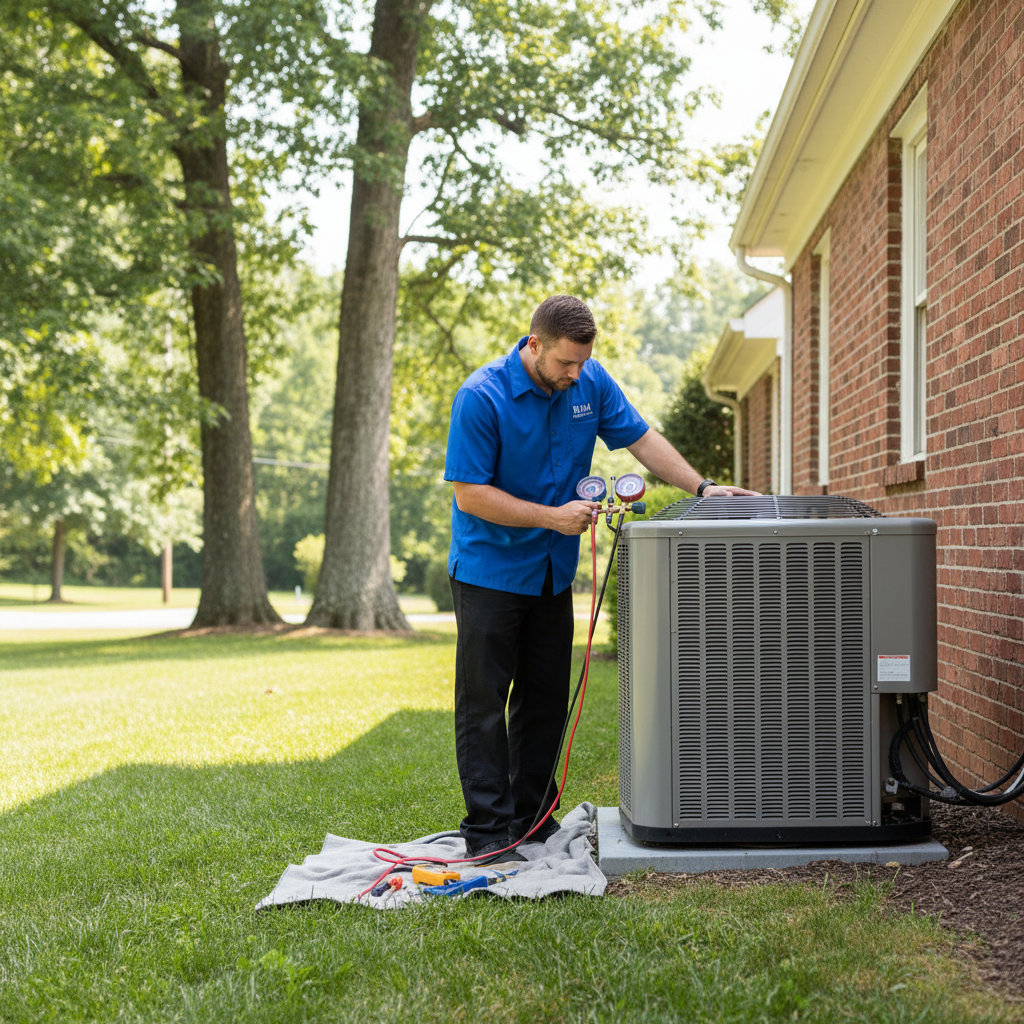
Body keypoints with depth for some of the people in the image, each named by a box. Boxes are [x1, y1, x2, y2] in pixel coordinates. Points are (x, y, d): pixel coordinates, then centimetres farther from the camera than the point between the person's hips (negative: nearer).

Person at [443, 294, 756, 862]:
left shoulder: (591, 382, -2)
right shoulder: (482, 396, -19)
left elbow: (641, 438, 6)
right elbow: (471, 495, -19)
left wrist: (703, 486, -5)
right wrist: (553, 517, -21)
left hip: (553, 570, 6)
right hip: (490, 570, -6)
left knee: (546, 701, 10)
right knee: (484, 703, -3)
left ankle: (532, 819, 20)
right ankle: (488, 831, 2)